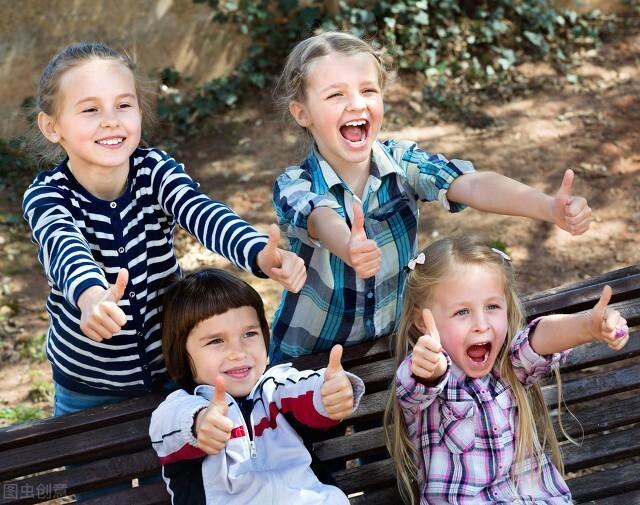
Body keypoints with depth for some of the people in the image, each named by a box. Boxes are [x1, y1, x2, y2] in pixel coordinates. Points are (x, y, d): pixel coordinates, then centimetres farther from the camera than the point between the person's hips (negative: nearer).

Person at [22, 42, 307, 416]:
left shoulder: (156, 171, -13)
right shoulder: (47, 197, -19)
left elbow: (206, 215, -32)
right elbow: (65, 249, -41)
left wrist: (261, 254, -54)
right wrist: (91, 298, -65)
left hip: (170, 368, 2)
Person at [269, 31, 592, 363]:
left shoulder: (402, 162, -12)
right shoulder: (294, 186, -18)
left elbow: (474, 186, -28)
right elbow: (323, 222, -41)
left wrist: (551, 207, -47)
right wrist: (350, 250, -65)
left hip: (395, 344, 3)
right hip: (308, 358, -2)